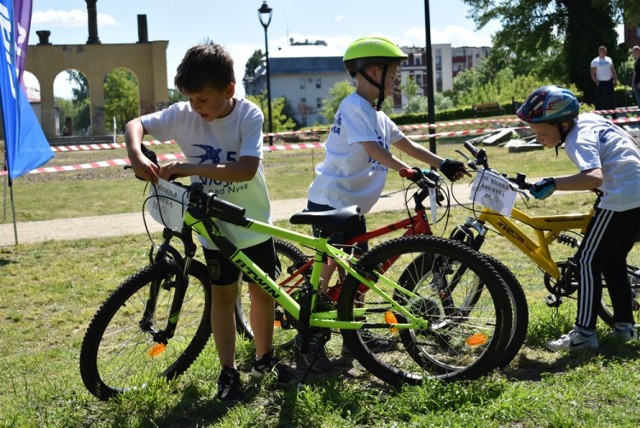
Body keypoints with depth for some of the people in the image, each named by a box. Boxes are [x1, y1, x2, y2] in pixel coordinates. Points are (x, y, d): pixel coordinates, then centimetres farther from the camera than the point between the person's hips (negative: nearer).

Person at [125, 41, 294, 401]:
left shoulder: (249, 115, -19)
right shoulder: (183, 115, -12)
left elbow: (247, 169, -30)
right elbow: (136, 124, -5)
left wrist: (192, 168, -35)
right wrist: (136, 155, -27)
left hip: (256, 224, -1)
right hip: (215, 227, 1)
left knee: (262, 291, 11)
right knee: (224, 295, 7)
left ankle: (265, 358, 31)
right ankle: (229, 371, 18)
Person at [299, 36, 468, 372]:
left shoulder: (375, 114, 14)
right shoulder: (354, 107, -16)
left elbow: (406, 145, 15)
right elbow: (374, 150, -28)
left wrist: (443, 164, 6)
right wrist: (410, 172, -36)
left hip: (352, 205, 9)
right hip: (329, 202, -9)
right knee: (327, 269, -8)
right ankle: (309, 344, -1)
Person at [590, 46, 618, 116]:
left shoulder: (609, 60, 11)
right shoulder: (595, 61, -5)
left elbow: (613, 70, 16)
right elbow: (592, 73, -8)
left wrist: (615, 79, 5)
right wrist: (597, 82, -16)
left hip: (609, 82, 5)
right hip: (600, 83, -5)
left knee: (611, 99, 11)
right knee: (599, 100, -3)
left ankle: (613, 116, 19)